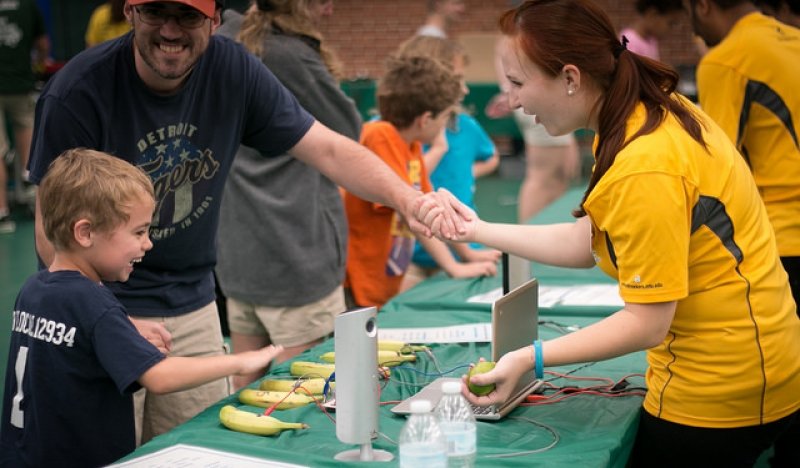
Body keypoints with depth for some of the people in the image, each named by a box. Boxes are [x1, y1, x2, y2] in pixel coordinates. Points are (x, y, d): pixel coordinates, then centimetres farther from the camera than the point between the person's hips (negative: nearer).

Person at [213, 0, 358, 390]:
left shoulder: (227, 36, 5)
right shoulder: (293, 55, -17)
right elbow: (348, 132, -6)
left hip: (236, 248, 8)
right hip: (294, 251, -8)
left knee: (247, 385, 17)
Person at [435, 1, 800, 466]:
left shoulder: (645, 169, -28)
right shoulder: (655, 110, 1)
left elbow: (646, 323, -23)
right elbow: (587, 243, 6)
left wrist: (530, 358, -26)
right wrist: (479, 230, 10)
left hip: (716, 389, -9)